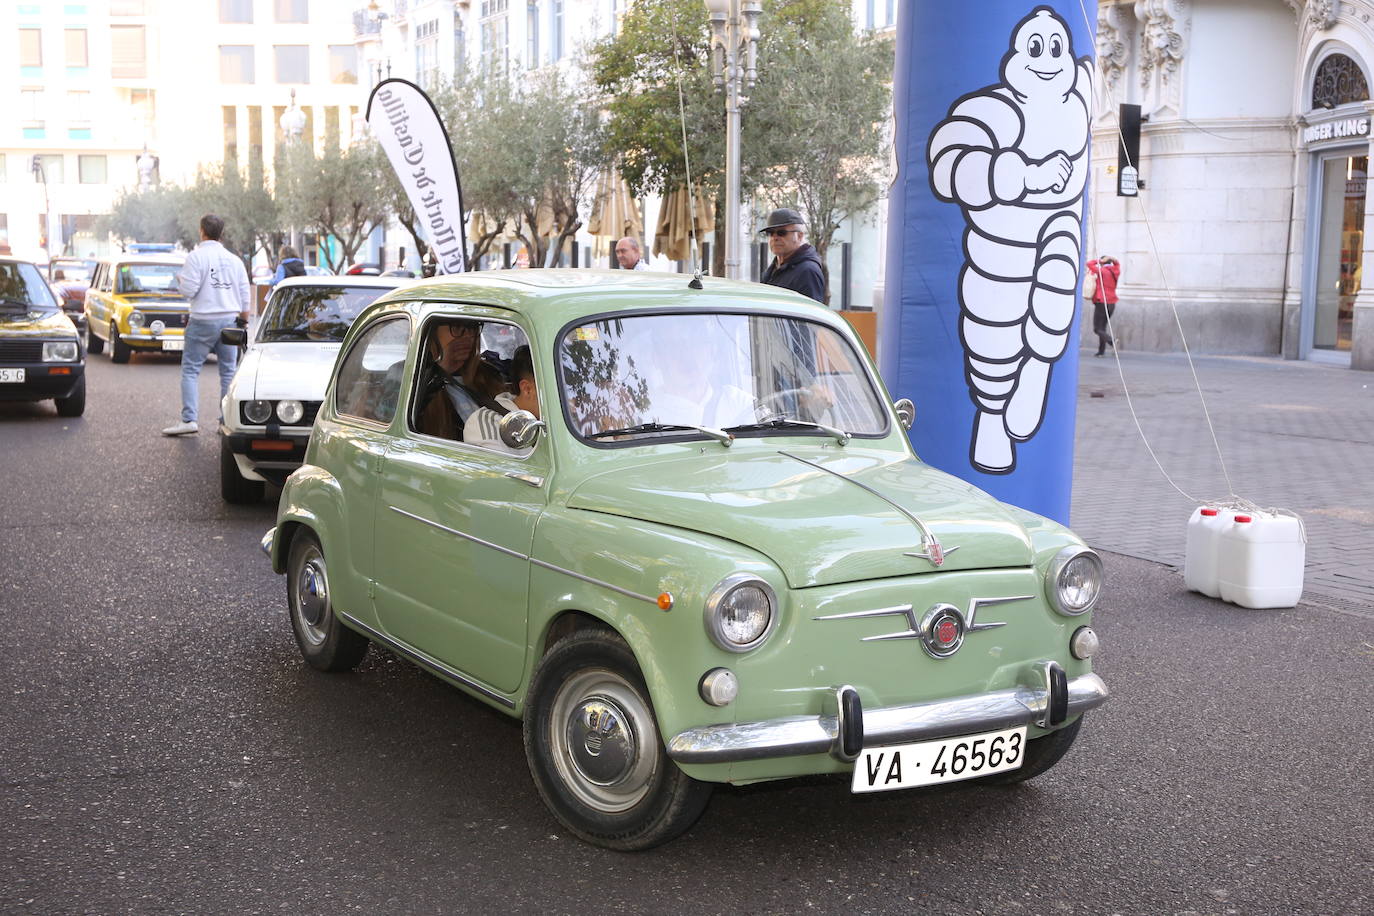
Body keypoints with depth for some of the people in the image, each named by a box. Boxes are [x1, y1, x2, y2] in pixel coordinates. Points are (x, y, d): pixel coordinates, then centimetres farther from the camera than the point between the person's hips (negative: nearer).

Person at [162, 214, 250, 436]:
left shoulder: (196, 257, -8)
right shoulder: (234, 260, 9)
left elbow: (188, 290, -13)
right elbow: (245, 295, 11)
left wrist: (180, 279, 8)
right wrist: (243, 322, 19)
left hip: (203, 322, -4)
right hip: (229, 321, 5)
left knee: (190, 370, 1)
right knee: (229, 372, 8)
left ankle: (189, 419, -6)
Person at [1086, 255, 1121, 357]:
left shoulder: (1102, 271, -9)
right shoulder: (1115, 272, 11)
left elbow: (1089, 264, -12)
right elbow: (1116, 262, 31)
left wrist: (1098, 260, 4)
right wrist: (1110, 259, 14)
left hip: (1101, 303, -7)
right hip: (1112, 303, 7)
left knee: (1097, 329, -5)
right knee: (1103, 327, 16)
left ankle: (1111, 341, -27)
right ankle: (1101, 350, 13)